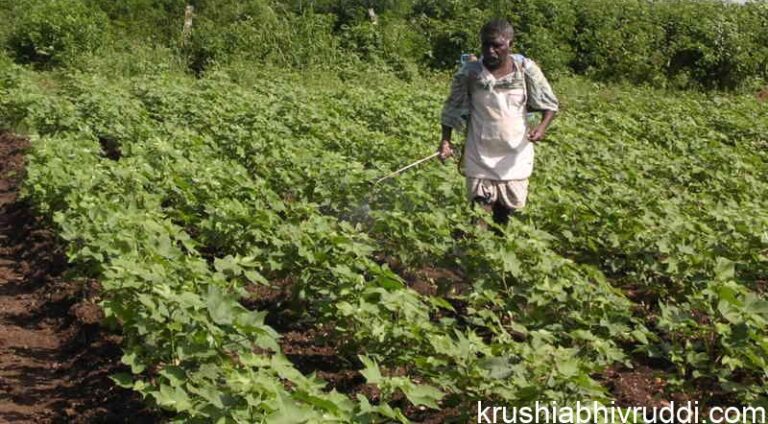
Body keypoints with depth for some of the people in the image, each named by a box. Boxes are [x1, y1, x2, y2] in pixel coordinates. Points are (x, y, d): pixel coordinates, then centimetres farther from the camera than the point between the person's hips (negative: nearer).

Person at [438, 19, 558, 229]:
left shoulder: (526, 70, -9)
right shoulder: (469, 72, -10)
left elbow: (549, 104, -2)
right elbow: (453, 108, 1)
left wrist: (542, 126, -21)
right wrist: (445, 140, -10)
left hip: (515, 157, 1)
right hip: (480, 157, -1)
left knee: (506, 211, 13)